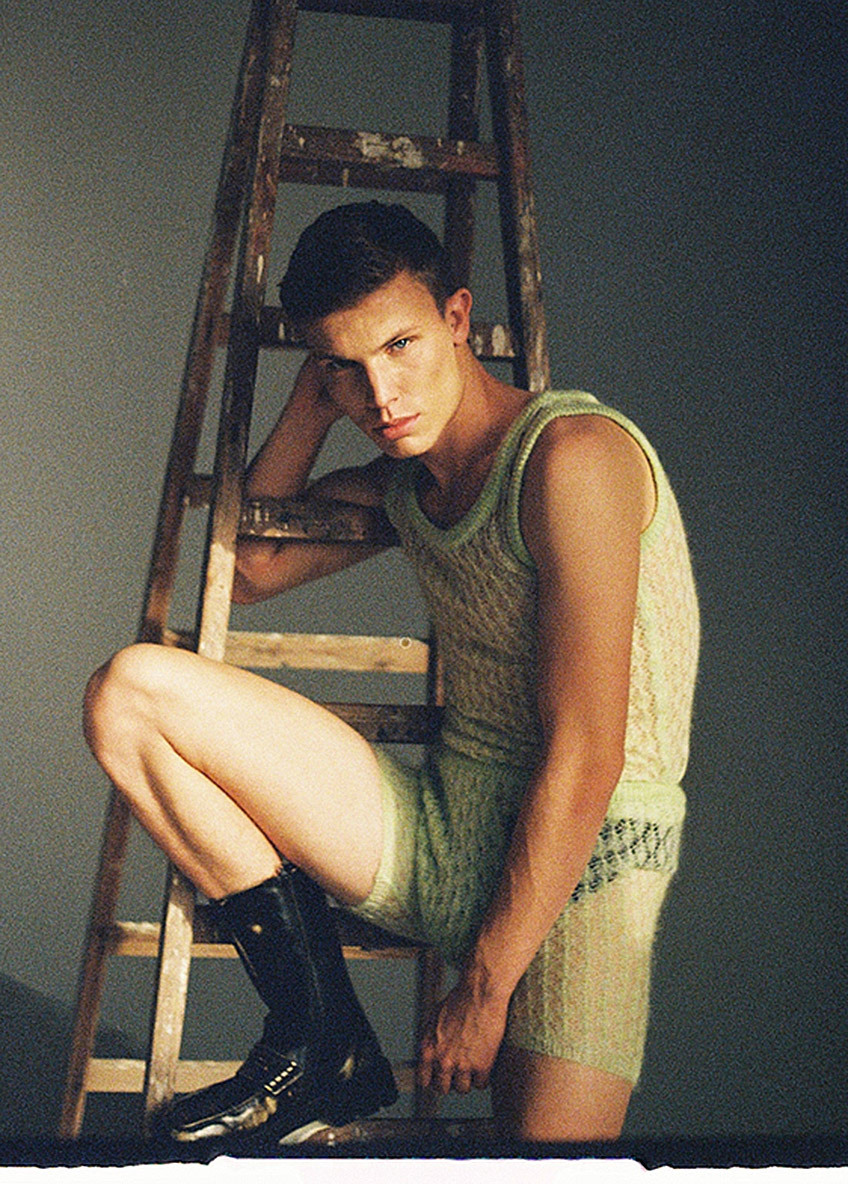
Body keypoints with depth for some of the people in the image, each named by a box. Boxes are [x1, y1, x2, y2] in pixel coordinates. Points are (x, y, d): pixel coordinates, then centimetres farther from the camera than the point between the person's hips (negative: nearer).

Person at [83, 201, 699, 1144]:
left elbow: (585, 757, -18)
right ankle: (321, 1043, -5)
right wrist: (313, 398, 9)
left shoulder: (575, 452, -16)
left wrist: (486, 986, -15)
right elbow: (248, 568, 21)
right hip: (437, 840, 7)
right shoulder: (402, 482, 10)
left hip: (581, 855, -6)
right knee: (131, 691, -9)